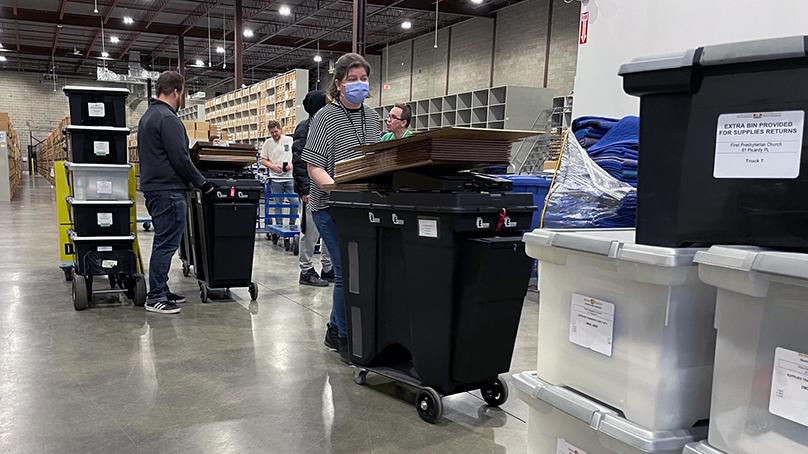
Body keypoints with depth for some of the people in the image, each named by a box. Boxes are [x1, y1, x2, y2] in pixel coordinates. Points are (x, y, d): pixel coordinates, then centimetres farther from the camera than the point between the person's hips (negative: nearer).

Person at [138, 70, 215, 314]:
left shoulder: (147, 115, 18)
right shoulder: (167, 118, -15)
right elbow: (180, 158, -19)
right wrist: (202, 183, -9)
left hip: (153, 187, 11)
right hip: (168, 190, -11)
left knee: (163, 241, 16)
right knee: (166, 243, -6)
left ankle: (160, 291, 22)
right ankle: (155, 297, -1)